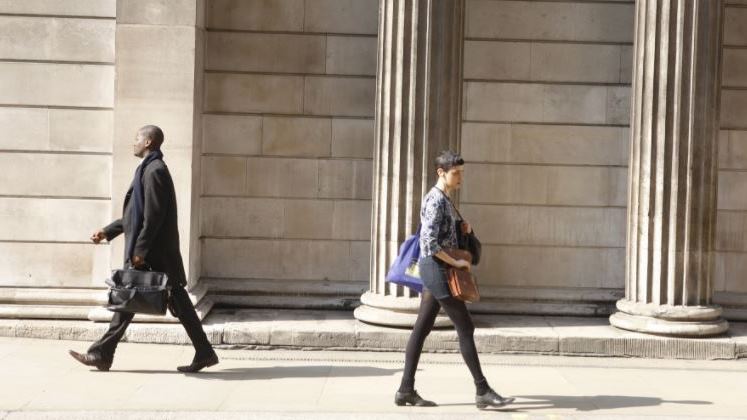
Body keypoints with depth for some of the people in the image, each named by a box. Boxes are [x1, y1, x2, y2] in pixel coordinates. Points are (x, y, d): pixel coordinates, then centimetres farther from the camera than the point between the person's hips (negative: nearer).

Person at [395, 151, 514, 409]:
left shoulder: (444, 199, 16)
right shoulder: (435, 200, -15)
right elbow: (429, 242, -23)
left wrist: (462, 227, 9)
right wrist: (455, 262, -18)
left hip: (435, 270, 10)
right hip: (436, 269, -10)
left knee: (422, 328, 9)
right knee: (465, 328, -6)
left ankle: (406, 390, 12)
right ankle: (482, 391, -1)